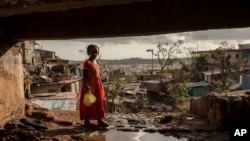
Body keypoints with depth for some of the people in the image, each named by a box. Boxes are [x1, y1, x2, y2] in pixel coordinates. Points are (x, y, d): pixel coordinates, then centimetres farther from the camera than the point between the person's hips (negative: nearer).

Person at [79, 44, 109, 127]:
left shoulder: (96, 63, 12)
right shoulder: (87, 63, -10)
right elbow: (84, 76, -14)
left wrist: (101, 86, 15)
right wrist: (86, 86, -24)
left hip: (97, 86, 8)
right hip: (89, 86, -8)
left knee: (99, 103, 9)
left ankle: (100, 120, 16)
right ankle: (86, 120, 13)